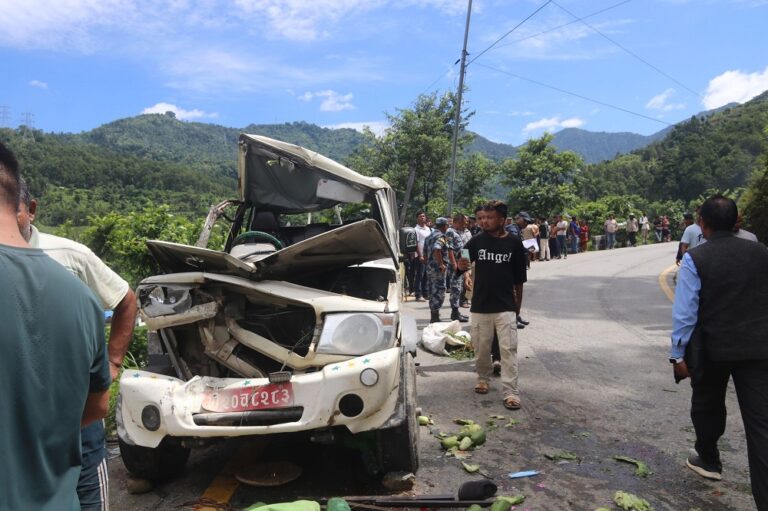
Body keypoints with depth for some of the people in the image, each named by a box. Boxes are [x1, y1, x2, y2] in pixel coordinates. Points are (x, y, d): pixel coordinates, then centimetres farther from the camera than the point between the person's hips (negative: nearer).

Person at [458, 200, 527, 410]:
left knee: (508, 349, -3)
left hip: (505, 306, -1)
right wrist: (462, 266, -17)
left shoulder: (514, 243, -1)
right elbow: (462, 264, 8)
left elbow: (519, 278, 5)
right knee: (481, 347, 12)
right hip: (480, 305, 2)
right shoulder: (477, 241, 0)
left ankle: (511, 392, 1)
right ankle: (483, 378, 35)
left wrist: (517, 305, 7)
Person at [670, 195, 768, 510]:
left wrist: (678, 354, -7)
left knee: (707, 406, 22)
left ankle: (708, 460, 43)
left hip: (712, 348, -2)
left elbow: (685, 311, -13)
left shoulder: (694, 259, -11)